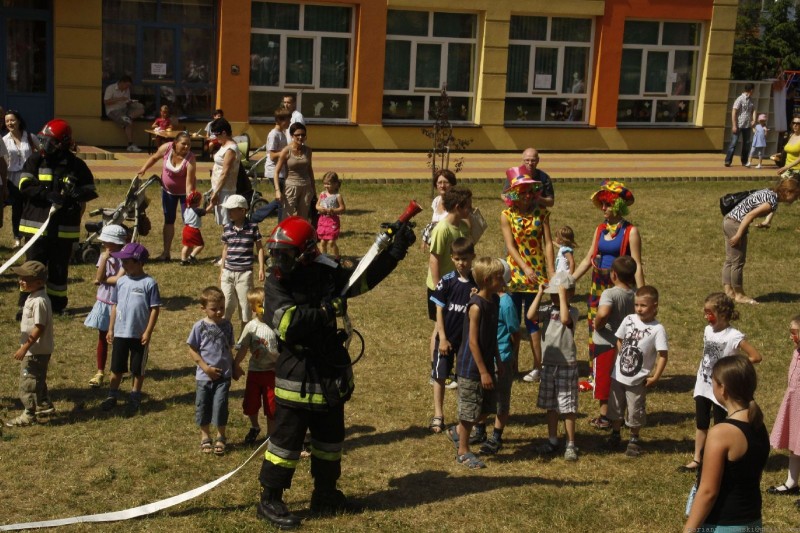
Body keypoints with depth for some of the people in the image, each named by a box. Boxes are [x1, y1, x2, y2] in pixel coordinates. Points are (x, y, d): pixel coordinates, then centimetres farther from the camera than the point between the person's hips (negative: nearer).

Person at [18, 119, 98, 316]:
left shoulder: (76, 165, -1)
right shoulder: (36, 160, 0)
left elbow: (91, 190, 4)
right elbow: (25, 185, -9)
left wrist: (76, 193, -19)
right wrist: (48, 195, -24)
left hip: (64, 227, 0)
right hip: (37, 223, 0)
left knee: (59, 267, 11)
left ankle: (57, 303, 24)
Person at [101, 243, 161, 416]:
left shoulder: (149, 283, -12)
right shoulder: (121, 281, 3)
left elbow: (155, 308, -10)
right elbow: (115, 305, 10)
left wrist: (148, 332, -13)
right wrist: (111, 328, 9)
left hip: (139, 335, -4)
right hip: (120, 333, 4)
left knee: (138, 369, 10)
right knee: (116, 367, 12)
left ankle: (135, 398, 24)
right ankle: (112, 396, 25)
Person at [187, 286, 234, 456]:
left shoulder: (226, 325, 0)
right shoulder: (199, 326, -8)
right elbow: (192, 350, -5)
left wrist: (233, 367, 12)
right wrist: (206, 367, -12)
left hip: (224, 375, 1)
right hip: (204, 376, -1)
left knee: (220, 406, 0)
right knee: (203, 406, 9)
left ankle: (220, 438, 17)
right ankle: (205, 437, 27)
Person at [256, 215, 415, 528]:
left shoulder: (327, 274, -1)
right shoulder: (276, 285, -12)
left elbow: (364, 278, 10)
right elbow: (288, 324, -26)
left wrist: (395, 251, 0)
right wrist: (329, 309, -27)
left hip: (332, 373, 5)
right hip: (297, 377, -5)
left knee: (330, 437, 17)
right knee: (287, 438, -1)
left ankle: (325, 495, 32)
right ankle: (269, 501, 12)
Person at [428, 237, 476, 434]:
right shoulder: (447, 281, -8)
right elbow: (439, 310, -5)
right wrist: (442, 338, -8)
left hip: (468, 337, 0)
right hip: (446, 337, 0)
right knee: (440, 375, 5)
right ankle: (438, 416, 16)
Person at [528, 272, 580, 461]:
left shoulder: (572, 311, -10)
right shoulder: (548, 310, 2)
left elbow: (565, 319, -33)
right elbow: (531, 315, -15)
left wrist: (562, 296, -26)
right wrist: (540, 293, -12)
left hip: (567, 365, -5)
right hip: (548, 364, 5)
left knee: (568, 407, 0)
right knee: (550, 405, 15)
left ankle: (570, 445, 10)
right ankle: (552, 441, 27)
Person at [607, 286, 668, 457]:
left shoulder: (657, 329, -17)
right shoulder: (629, 320, -4)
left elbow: (663, 355, -17)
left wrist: (655, 377, -17)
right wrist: (621, 357, 1)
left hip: (638, 380, -4)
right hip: (618, 375, 4)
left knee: (635, 412, 8)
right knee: (615, 408, 18)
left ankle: (634, 440, 28)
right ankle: (615, 435, 37)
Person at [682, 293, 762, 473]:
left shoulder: (734, 336, -21)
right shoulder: (708, 330, 1)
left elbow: (756, 357, -21)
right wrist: (703, 368, 6)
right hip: (703, 386, 6)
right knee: (701, 424, 15)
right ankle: (696, 459, 25)